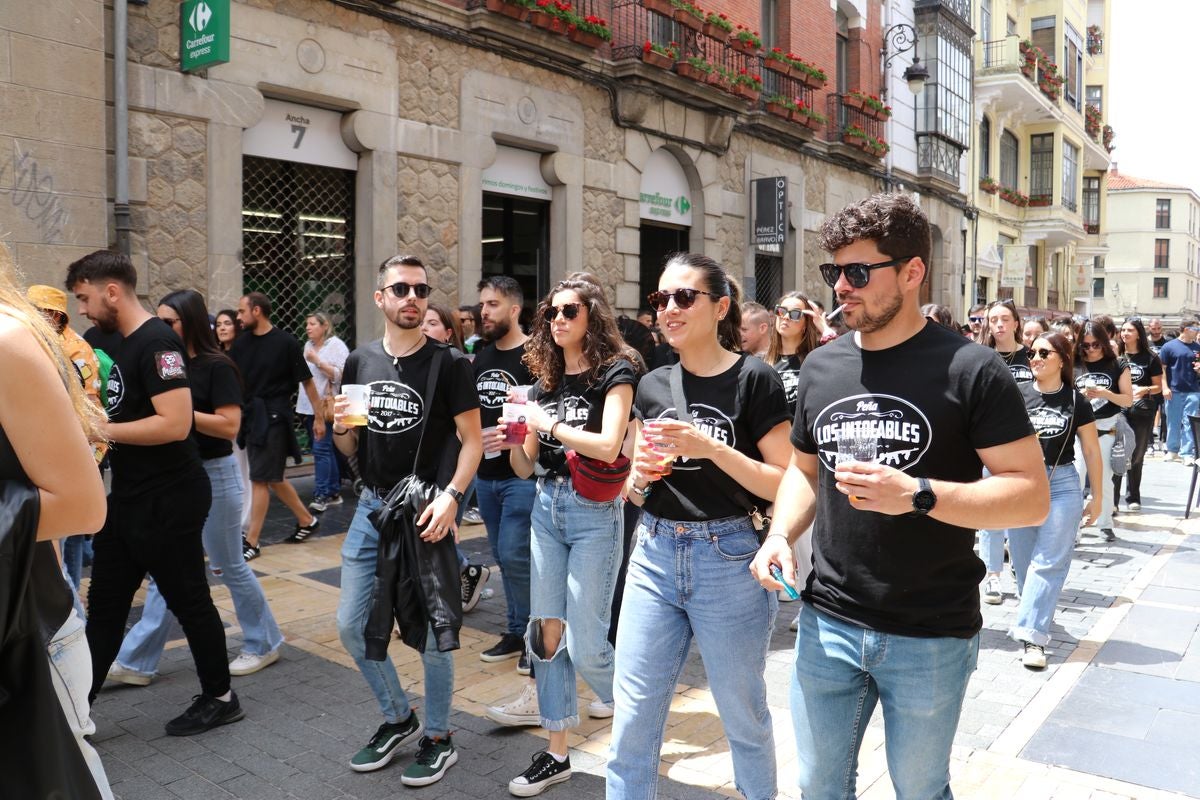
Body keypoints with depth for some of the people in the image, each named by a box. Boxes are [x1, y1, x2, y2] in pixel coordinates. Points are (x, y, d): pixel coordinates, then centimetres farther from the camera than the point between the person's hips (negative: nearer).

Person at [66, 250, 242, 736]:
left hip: (168, 500, -10)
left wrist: (100, 430, -19)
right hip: (129, 497, 10)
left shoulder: (156, 342, -19)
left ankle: (220, 699, 22)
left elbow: (175, 423, -28)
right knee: (104, 604, 15)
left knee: (188, 601, 4)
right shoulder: (122, 344, 12)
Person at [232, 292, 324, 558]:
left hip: (273, 416, -6)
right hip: (250, 414, 6)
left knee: (260, 478, -4)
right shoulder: (241, 343, 7)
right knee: (273, 478, 14)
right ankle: (307, 520, 30)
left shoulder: (286, 342, -9)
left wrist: (319, 417, -5)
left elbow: (307, 381, -5)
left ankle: (252, 542, 4)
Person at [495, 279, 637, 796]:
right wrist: (513, 439, -10)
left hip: (594, 511, -6)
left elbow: (608, 447, -20)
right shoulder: (544, 381, 11)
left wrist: (547, 424, -16)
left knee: (583, 642, -2)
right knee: (546, 632, 7)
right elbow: (525, 468, 10)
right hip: (546, 506, 6)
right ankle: (557, 753, 20)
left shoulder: (614, 371, -6)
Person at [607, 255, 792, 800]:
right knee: (632, 723, 8)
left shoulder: (755, 380, -7)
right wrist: (639, 475, -6)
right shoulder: (652, 385, 8)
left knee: (743, 717, 14)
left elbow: (785, 485, -10)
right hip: (654, 555, 4)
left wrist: (712, 448, -21)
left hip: (729, 561, -4)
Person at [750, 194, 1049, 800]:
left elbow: (1032, 495, -13)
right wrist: (781, 534, -3)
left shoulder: (969, 370, -11)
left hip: (932, 636, -4)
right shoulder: (821, 367, 4)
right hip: (827, 623, 4)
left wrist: (916, 495, -27)